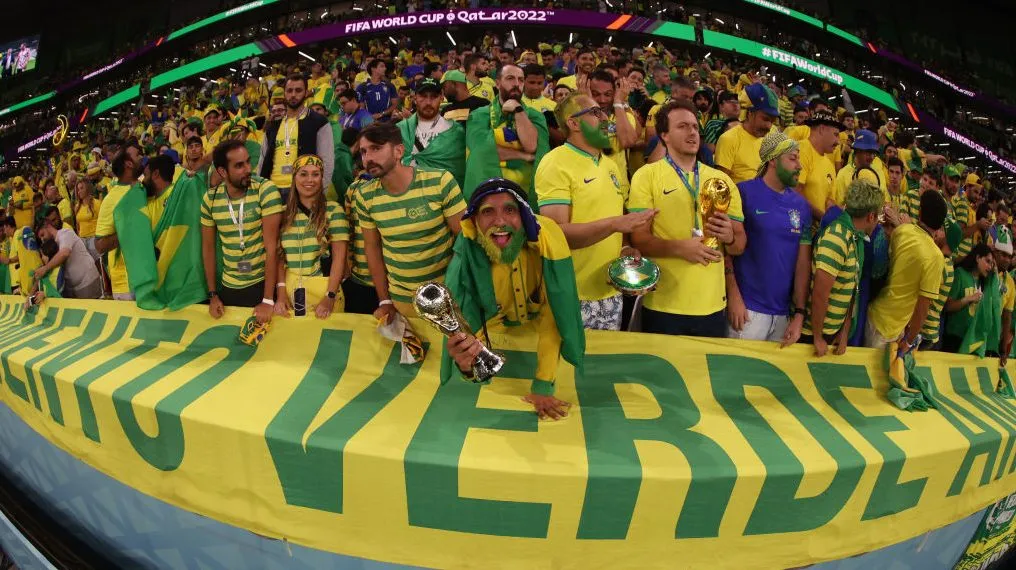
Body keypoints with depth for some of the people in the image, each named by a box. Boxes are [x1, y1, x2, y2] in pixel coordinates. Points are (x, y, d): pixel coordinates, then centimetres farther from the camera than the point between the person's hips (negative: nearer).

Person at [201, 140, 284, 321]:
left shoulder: (266, 190, -16)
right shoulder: (210, 198, -3)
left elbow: (272, 246, -17)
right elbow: (208, 247, 7)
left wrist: (268, 300, -19)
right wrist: (213, 295, 5)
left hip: (262, 283, -4)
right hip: (228, 287, 4)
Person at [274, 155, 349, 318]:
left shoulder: (333, 210, -2)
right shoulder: (284, 213, 7)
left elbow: (339, 257, -7)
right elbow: (279, 255, 6)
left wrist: (330, 297, -14)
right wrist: (281, 293, -5)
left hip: (324, 289, -3)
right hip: (290, 290, 3)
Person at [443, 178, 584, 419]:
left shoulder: (546, 237, -38)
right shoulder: (466, 261, -37)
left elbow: (552, 317, -31)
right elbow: (468, 332, -37)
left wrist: (542, 387, -31)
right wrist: (466, 363, -63)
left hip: (538, 329, 0)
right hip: (493, 334, 0)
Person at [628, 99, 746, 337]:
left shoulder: (722, 179, 10)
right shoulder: (647, 175, -2)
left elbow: (740, 244, 10)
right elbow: (639, 238, -8)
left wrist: (728, 237, -13)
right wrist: (680, 248, -24)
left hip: (712, 306, 4)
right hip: (663, 306, -4)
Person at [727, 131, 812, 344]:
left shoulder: (801, 205, 8)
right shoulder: (744, 192, -7)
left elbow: (803, 263, 7)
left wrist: (799, 313, 0)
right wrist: (733, 296, -14)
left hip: (784, 311, 5)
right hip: (748, 309, -5)